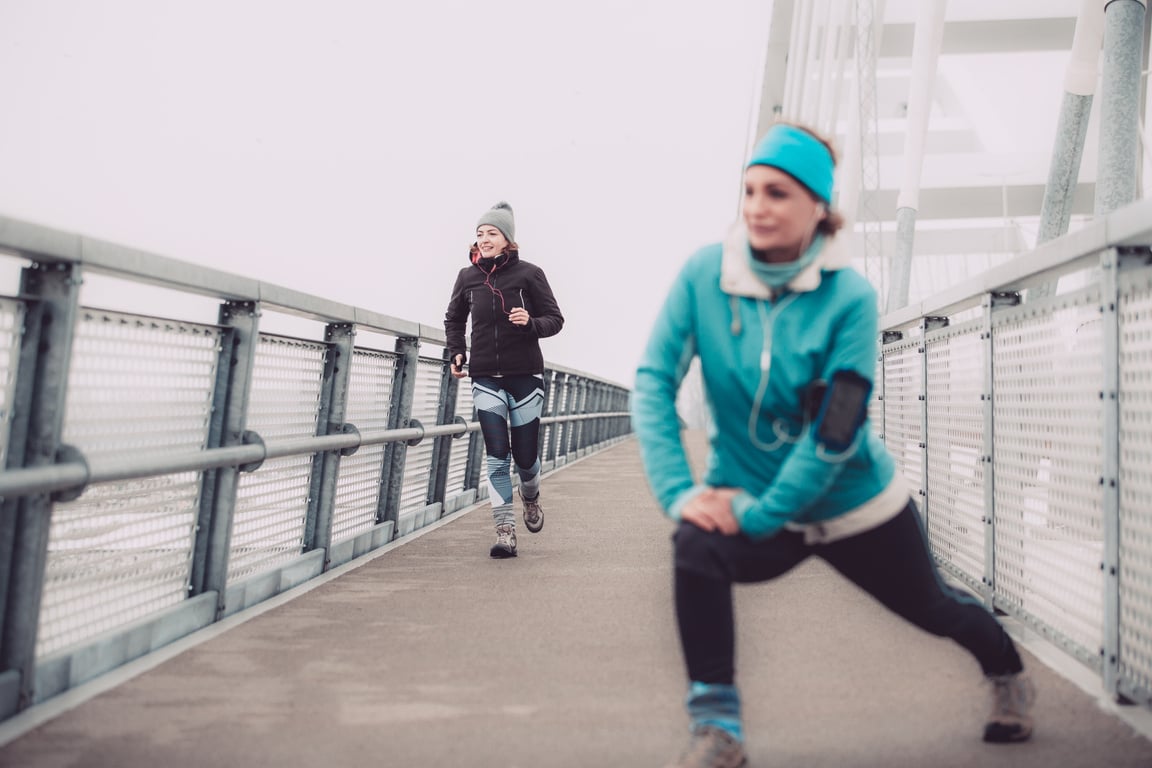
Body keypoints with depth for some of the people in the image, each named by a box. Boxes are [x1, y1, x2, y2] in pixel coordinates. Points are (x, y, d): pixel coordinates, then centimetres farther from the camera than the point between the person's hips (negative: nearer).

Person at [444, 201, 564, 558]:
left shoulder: (529, 274, -5)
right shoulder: (467, 277, 4)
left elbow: (555, 319, 0)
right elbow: (454, 319, 20)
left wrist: (531, 323, -20)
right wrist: (456, 353, 5)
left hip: (525, 375, -2)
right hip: (486, 379, 2)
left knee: (525, 455, 5)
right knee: (497, 456, -5)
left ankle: (530, 497, 38)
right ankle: (505, 531, 1)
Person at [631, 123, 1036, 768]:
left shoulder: (849, 298, -22)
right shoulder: (703, 274, -15)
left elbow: (835, 432, -24)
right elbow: (655, 381, -15)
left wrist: (759, 512, -26)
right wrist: (680, 491, -25)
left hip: (855, 503, -1)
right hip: (748, 499, 1)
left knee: (932, 607, 20)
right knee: (696, 547, -31)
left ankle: (1009, 674, 56)